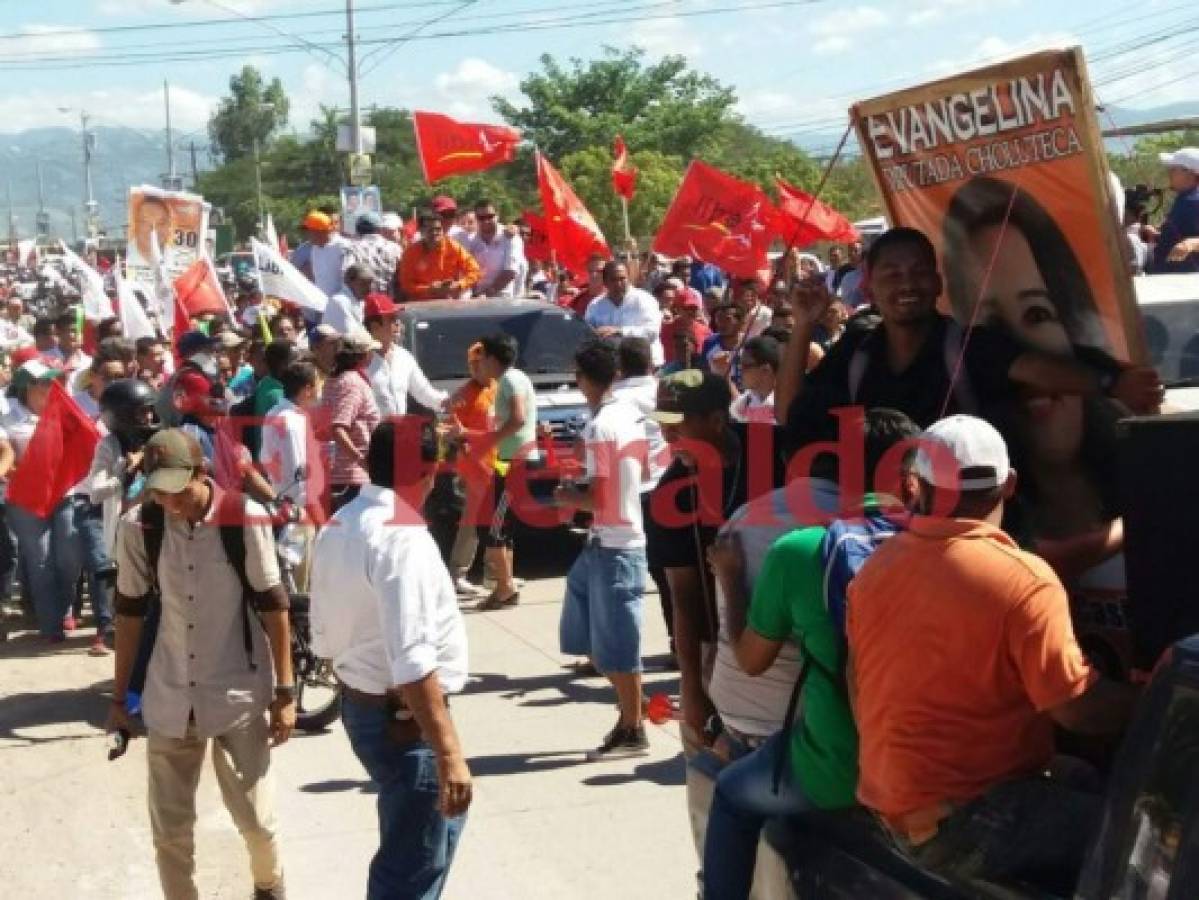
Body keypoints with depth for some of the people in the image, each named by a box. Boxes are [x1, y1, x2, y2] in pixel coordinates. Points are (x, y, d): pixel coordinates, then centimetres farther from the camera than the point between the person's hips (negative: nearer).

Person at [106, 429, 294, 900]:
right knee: (168, 827, 8)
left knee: (255, 817, 6)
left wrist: (285, 691, -5)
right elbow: (130, 611, 5)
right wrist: (119, 696, 9)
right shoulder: (138, 527, -6)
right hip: (168, 698, 2)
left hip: (238, 694, -2)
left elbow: (272, 605, -6)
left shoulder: (246, 519, -13)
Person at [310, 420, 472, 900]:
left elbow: (324, 638, 14)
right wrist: (448, 752, -29)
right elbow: (413, 664, -30)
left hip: (359, 706, 10)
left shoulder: (338, 526, 5)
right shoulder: (402, 537, -23)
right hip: (404, 720, -10)